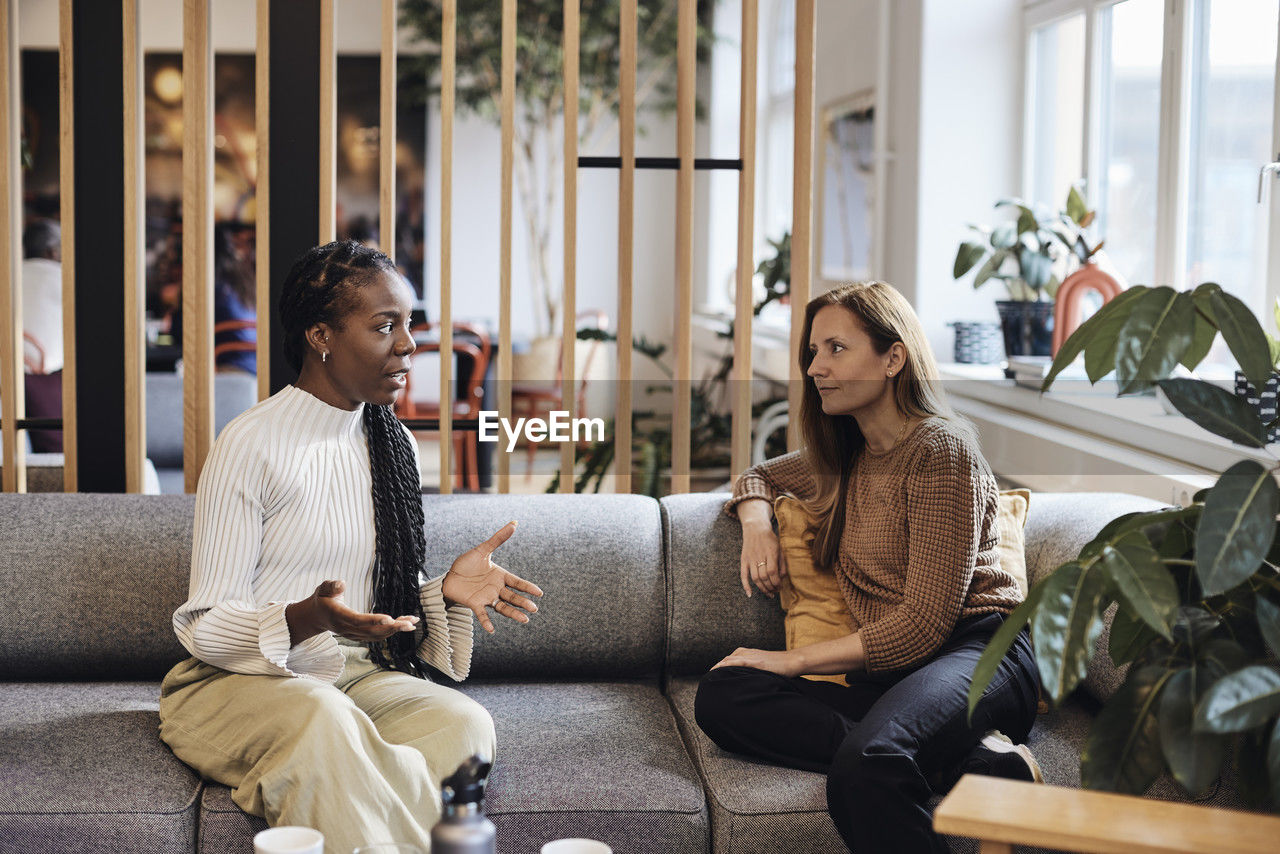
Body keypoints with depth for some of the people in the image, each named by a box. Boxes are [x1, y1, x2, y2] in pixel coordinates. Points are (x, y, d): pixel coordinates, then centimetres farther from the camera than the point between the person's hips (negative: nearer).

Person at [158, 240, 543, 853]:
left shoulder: (393, 444, 11)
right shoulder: (252, 445, -10)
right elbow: (204, 627, -10)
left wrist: (445, 592, -5)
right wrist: (303, 620, -29)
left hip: (358, 675, 5)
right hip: (239, 682, -5)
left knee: (466, 722, -25)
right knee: (322, 719, -38)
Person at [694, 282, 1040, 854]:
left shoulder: (940, 448, -6)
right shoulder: (843, 458, 17)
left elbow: (924, 623, -13)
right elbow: (758, 477, 39)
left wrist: (792, 660, -10)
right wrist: (756, 523, 13)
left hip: (978, 650, -8)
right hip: (887, 671, 8)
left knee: (861, 768, -41)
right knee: (720, 697, -20)